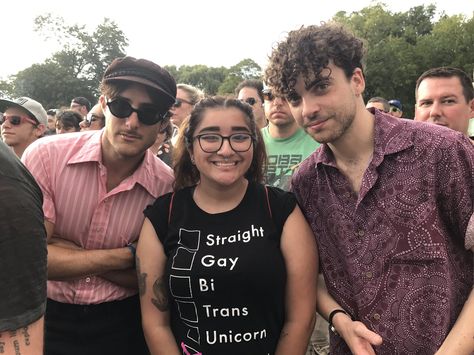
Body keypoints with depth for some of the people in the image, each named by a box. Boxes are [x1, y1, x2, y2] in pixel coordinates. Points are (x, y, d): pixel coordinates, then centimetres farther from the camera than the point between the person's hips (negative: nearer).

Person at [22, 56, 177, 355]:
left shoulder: (168, 185, -16)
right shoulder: (46, 155, -18)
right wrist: (128, 255, -20)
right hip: (46, 319, 0)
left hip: (121, 326, 1)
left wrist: (65, 253, -21)